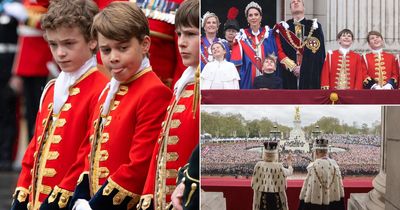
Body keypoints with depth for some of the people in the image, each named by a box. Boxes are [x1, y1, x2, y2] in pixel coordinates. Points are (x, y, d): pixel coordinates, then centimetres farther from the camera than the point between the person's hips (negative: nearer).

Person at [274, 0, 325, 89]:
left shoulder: (314, 26, 10)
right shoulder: (283, 27, 12)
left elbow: (320, 51, 2)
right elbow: (279, 51, 3)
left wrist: (303, 67, -8)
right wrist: (293, 67, -10)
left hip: (310, 74, 0)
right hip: (289, 74, 0)